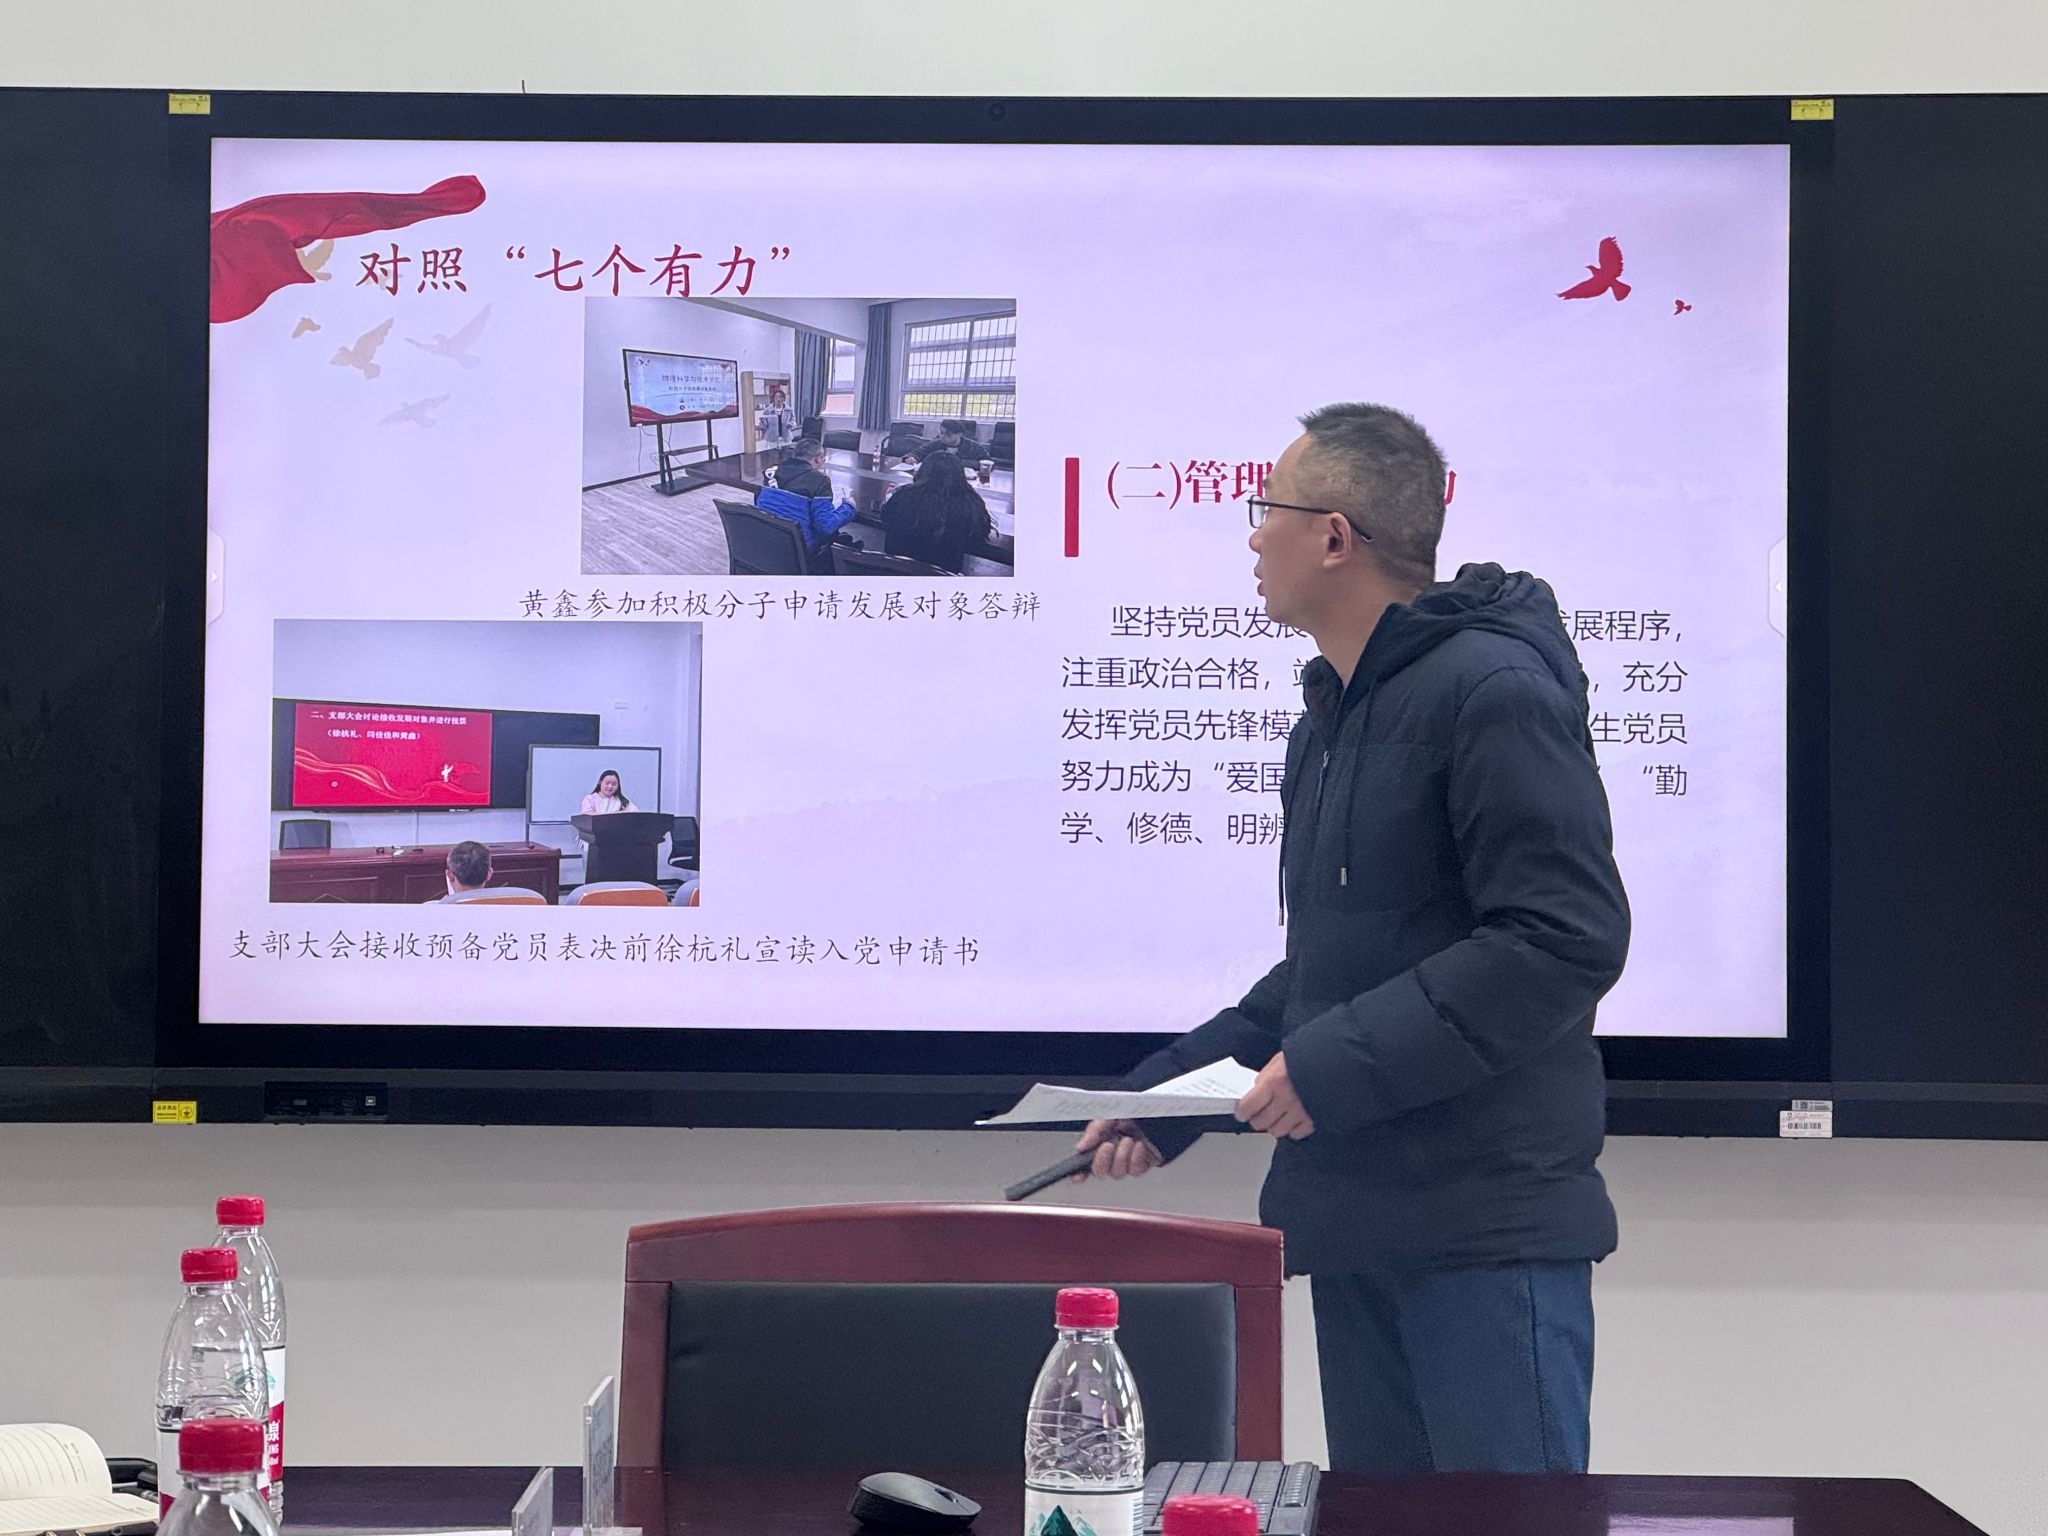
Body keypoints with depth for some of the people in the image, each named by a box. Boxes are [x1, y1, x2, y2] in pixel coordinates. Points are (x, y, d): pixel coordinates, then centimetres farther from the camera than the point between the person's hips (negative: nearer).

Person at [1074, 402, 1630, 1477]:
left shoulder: (1492, 692, -12)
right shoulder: (1329, 721, 19)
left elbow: (1565, 940, -21)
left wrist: (1337, 1063, -21)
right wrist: (1167, 1088, 14)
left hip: (1487, 1226, -9)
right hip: (1356, 1224, 9)